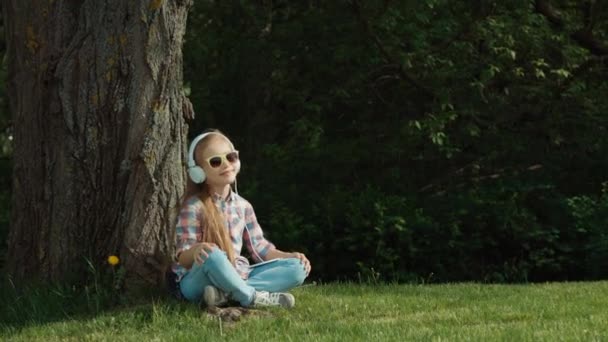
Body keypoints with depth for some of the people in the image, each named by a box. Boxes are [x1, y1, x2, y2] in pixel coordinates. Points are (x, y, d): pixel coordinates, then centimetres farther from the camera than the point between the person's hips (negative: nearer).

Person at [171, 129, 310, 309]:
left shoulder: (243, 206, 10)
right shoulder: (194, 207, -9)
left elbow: (259, 247, 13)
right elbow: (183, 258, -16)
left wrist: (291, 256, -3)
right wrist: (195, 250, -40)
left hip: (235, 277, 7)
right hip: (198, 281, -6)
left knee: (297, 269, -9)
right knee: (210, 254, -40)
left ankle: (225, 293, -25)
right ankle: (253, 297, -21)